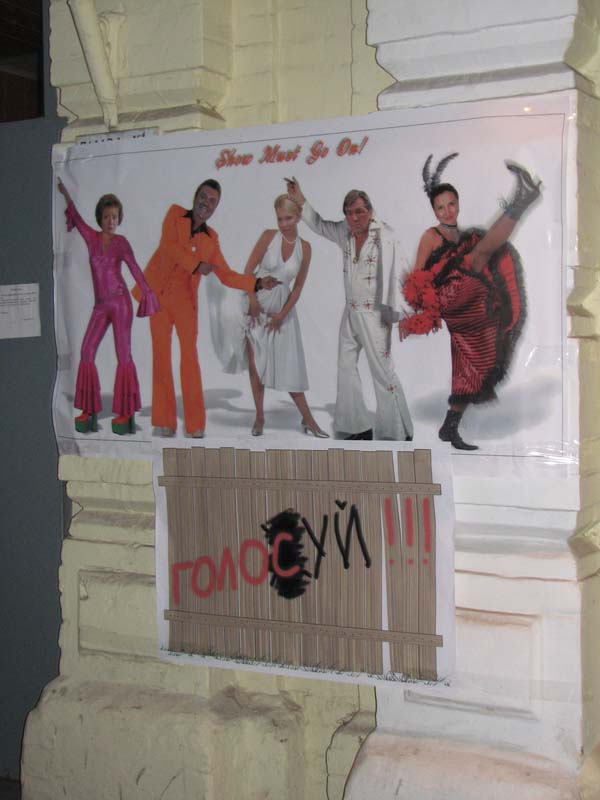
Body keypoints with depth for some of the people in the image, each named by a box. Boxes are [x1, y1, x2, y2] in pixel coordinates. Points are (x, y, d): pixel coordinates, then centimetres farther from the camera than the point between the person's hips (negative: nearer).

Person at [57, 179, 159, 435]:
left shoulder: (121, 242, 1)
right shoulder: (92, 238, 10)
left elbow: (135, 269, -7)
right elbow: (76, 218, 27)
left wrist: (147, 294, -20)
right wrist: (65, 195, 35)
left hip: (120, 302, -4)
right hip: (100, 306, 4)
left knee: (123, 354, -6)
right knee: (87, 353, -5)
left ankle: (126, 413, -6)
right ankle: (89, 412, -1)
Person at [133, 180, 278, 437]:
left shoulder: (211, 238, 8)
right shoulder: (175, 214, 4)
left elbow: (227, 276, 6)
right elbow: (169, 245, -11)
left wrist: (258, 283, -5)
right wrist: (196, 266, -15)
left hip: (185, 299, 1)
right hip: (159, 295, -1)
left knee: (190, 356, -8)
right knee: (161, 355, 0)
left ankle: (195, 425, -6)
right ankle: (164, 422, 5)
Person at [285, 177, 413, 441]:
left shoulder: (384, 235, -16)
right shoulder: (345, 232, 4)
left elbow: (400, 274, -20)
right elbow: (320, 226, 25)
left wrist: (402, 314, -23)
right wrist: (301, 201, 15)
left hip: (374, 313, -8)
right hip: (350, 312, 8)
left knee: (382, 372, -7)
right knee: (345, 367, 12)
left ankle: (398, 434, 1)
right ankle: (358, 427, 22)